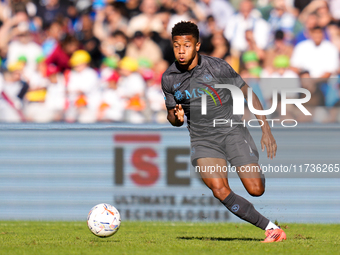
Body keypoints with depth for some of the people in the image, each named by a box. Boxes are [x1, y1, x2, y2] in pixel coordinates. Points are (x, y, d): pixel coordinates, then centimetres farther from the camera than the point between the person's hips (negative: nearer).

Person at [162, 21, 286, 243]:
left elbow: (248, 93, -1)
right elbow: (172, 116, 14)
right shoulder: (169, 78, 0)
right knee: (220, 191, -23)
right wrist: (177, 117, -12)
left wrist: (266, 130, -6)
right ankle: (271, 229, -13)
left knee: (256, 189, -13)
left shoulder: (217, 67, -10)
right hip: (202, 140, 2)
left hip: (232, 131, -2)